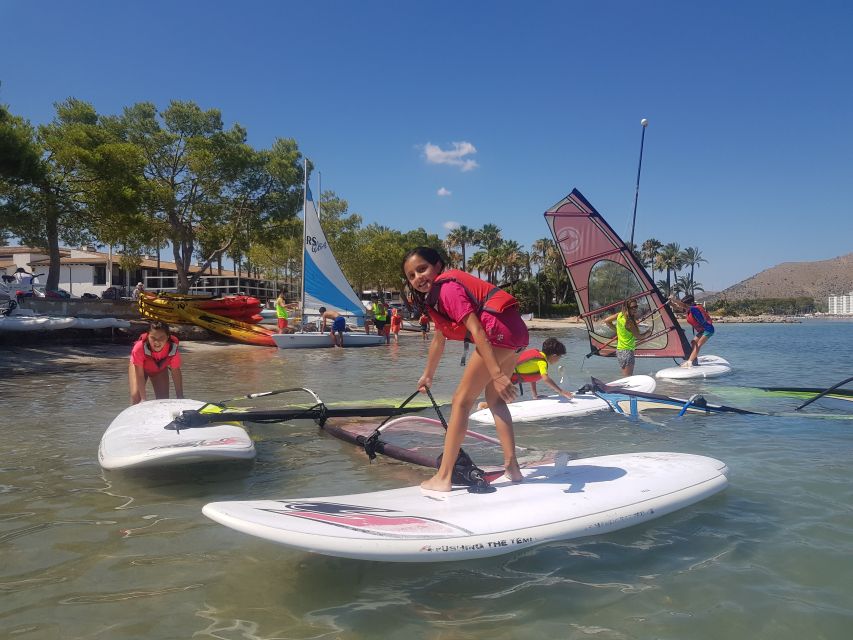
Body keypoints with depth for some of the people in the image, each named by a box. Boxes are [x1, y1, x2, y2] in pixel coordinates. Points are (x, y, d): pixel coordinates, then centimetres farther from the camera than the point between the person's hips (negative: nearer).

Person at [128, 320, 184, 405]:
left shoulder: (173, 348, -38)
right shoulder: (140, 347, -43)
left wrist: (180, 398, -24)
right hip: (139, 366, -2)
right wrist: (144, 398, -36)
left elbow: (176, 372, -25)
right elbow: (140, 375, -34)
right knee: (135, 396, -17)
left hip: (160, 369, 2)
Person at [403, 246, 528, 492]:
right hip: (515, 332, 10)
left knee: (462, 399, -4)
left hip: (500, 328, -10)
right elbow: (438, 339, 32)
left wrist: (497, 374, -25)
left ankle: (443, 478, 0)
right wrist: (428, 375, 42)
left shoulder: (447, 287, -11)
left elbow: (476, 330, -20)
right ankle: (512, 466, 23)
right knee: (494, 398, 22)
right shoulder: (434, 296, 20)